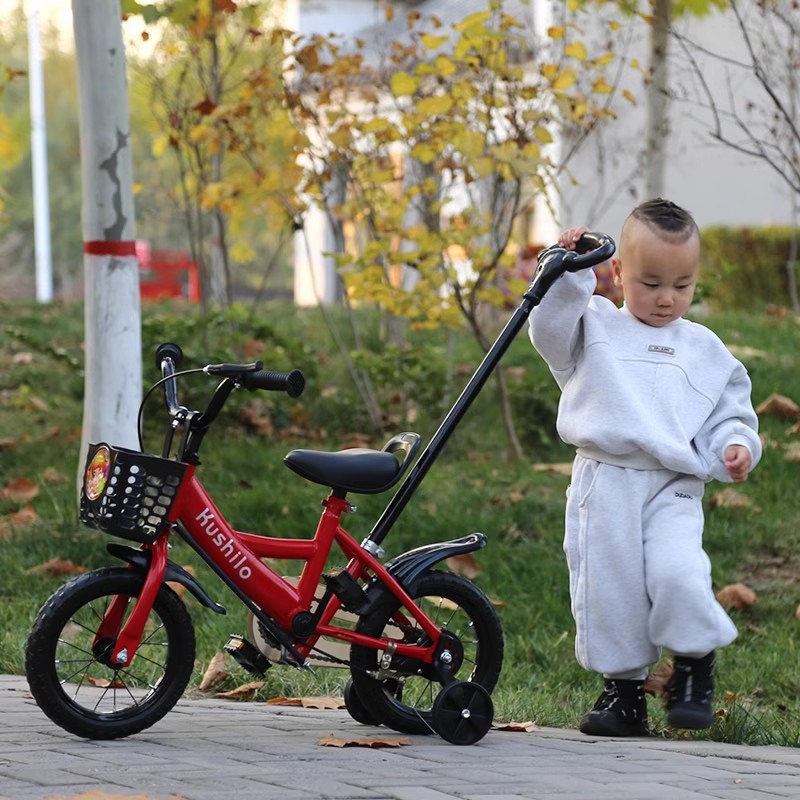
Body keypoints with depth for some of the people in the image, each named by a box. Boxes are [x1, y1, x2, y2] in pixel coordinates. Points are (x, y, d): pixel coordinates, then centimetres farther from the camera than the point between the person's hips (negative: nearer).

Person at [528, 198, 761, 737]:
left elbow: (730, 411, 19)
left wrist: (735, 445, 0)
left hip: (674, 488, 0)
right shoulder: (596, 329, 12)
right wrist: (566, 273, -13)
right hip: (605, 484, 0)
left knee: (678, 574, -21)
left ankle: (694, 664, 3)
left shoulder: (704, 349, 16)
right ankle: (623, 687, 14)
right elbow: (551, 328, -4)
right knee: (607, 589, 0)